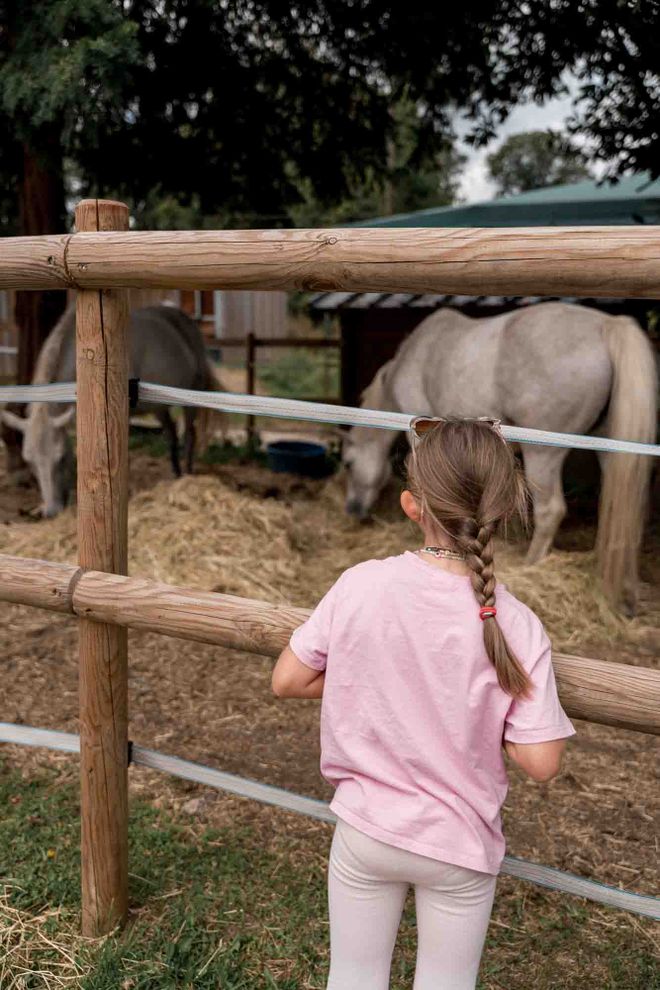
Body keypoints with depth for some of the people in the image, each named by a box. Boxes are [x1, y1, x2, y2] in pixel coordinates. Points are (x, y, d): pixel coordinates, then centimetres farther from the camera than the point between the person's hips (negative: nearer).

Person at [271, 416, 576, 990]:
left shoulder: (361, 586, -18)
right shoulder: (517, 627, -20)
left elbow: (286, 681, -9)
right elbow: (541, 762, -17)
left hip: (365, 831, 1)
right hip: (459, 845, -1)